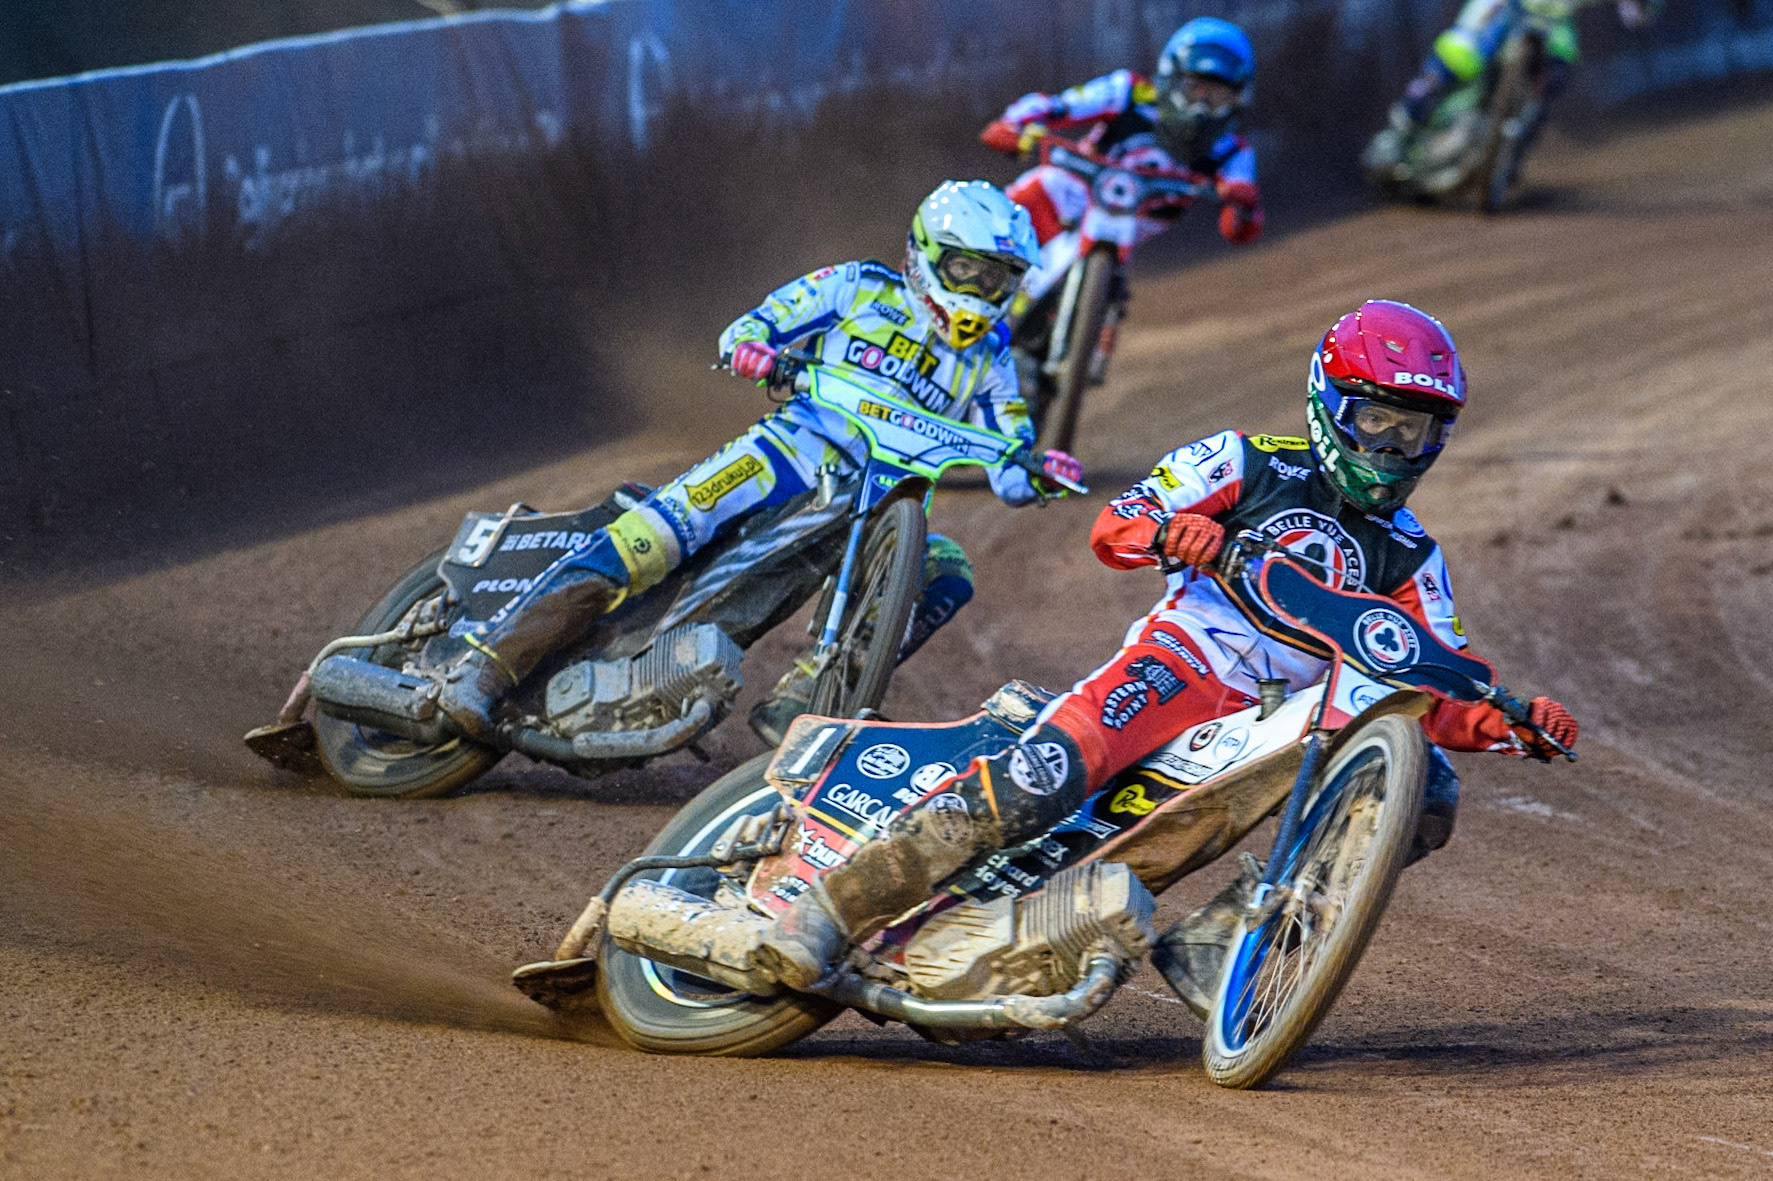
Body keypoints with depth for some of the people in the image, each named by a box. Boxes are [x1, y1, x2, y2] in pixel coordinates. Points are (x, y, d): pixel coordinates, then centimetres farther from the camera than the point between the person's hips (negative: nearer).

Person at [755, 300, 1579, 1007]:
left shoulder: (1409, 558, 18)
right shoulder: (1251, 464, 7)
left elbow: (1436, 699, 11)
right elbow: (1112, 527, -2)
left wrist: (1514, 723, -10)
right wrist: (1168, 530, -26)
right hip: (1181, 659, -5)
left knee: (1427, 796, -16)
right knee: (1034, 785, -31)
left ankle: (1210, 940, -16)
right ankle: (833, 905, -22)